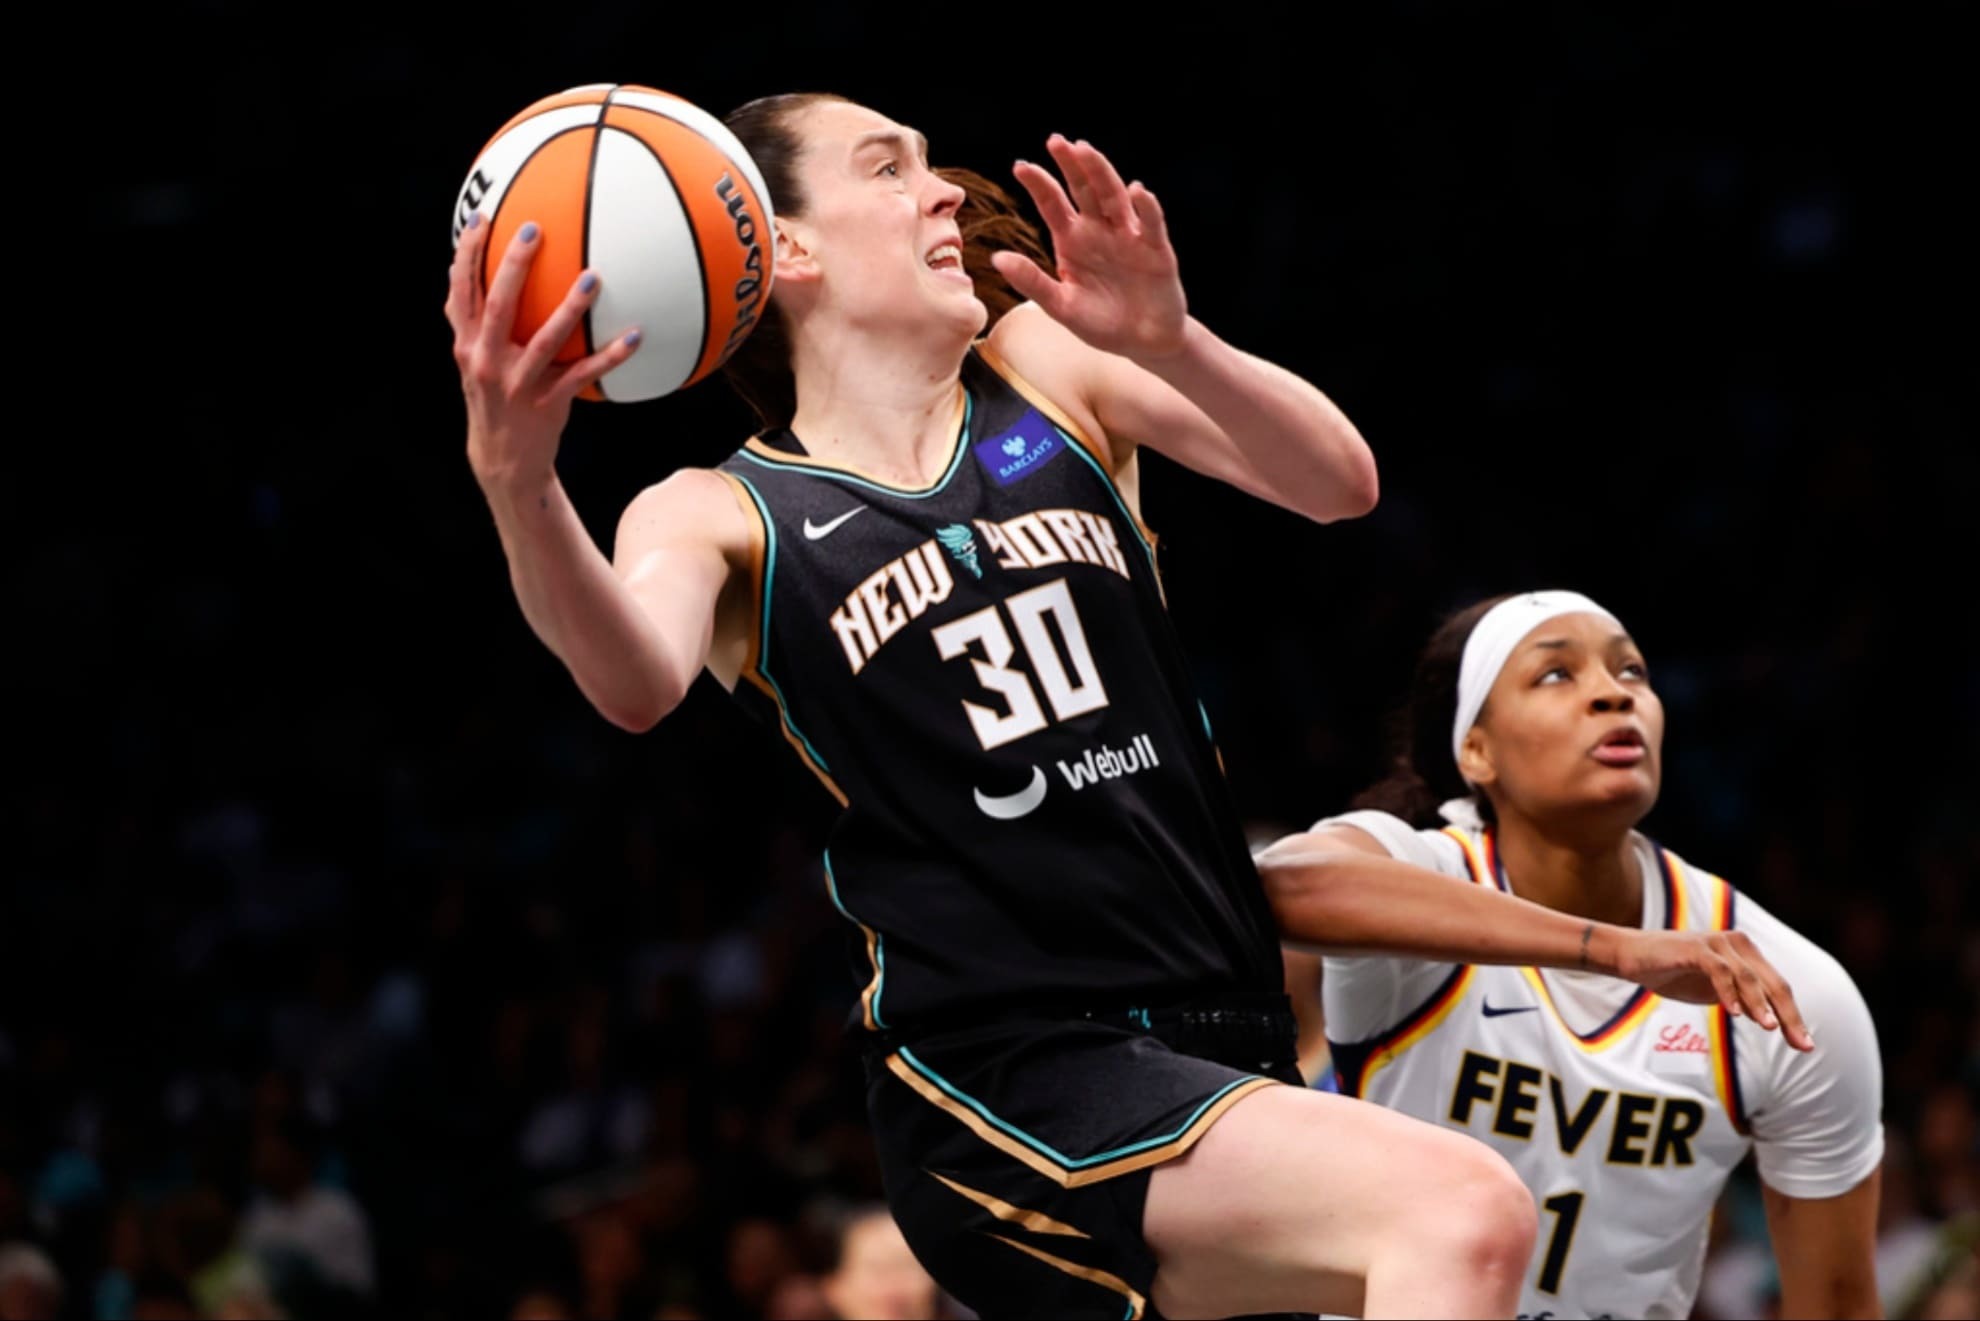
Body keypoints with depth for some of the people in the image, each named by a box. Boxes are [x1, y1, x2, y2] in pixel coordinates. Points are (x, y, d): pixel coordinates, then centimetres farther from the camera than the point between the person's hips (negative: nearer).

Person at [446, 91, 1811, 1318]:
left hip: (1226, 1042, 6)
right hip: (1004, 1081, -6)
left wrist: (1166, 342, -20)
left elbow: (1337, 482, 0)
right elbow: (635, 684, -22)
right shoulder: (721, 516, 1)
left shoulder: (1047, 367, 13)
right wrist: (520, 481, -42)